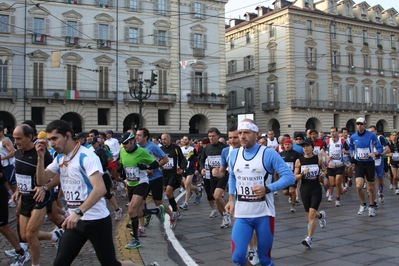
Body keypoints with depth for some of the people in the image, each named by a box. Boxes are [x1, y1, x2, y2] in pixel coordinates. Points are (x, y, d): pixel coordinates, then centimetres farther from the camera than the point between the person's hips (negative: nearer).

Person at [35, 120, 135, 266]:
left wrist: (78, 212, -36)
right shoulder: (59, 158, 8)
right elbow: (41, 180, 10)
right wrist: (41, 156, -4)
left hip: (96, 220, -7)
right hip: (75, 220, 7)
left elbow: (100, 189, -27)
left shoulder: (87, 156, -17)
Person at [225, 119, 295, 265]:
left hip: (264, 214, -3)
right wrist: (231, 200, 13)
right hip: (242, 215, 3)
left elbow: (289, 176, -10)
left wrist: (267, 189, -22)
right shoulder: (234, 154, 6)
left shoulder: (269, 153, -9)